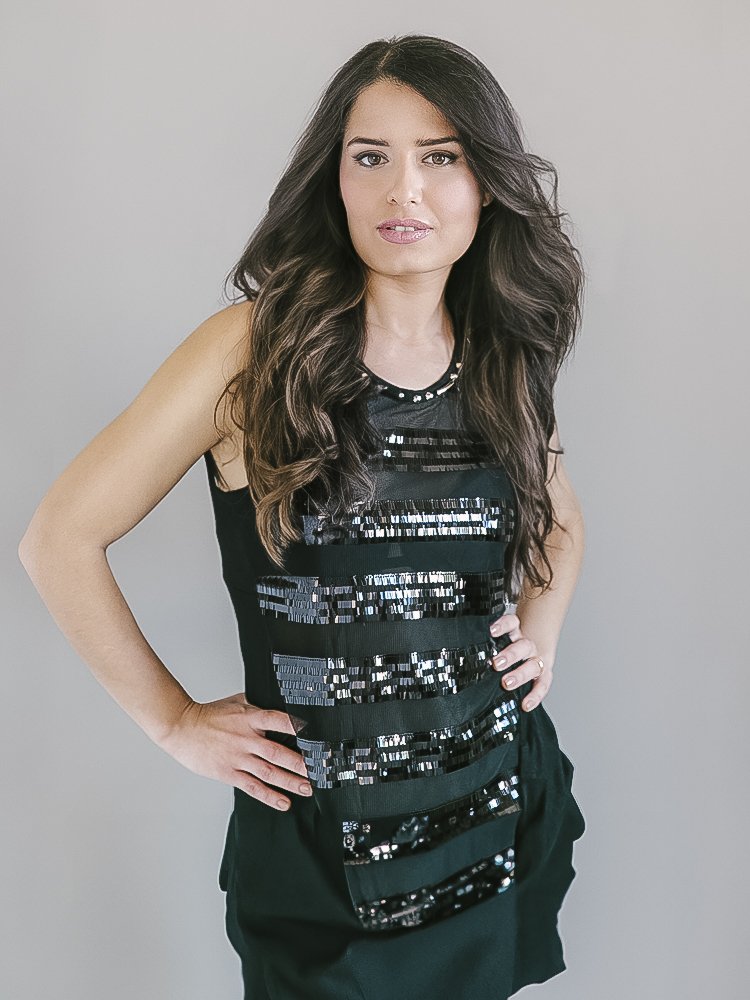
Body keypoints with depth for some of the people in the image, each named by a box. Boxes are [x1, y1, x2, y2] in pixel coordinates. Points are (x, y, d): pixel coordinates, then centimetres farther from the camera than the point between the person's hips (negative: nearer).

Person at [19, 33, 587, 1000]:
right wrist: (176, 721, -6)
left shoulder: (505, 361, 1)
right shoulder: (255, 350, -13)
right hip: (318, 835, -4)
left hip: (502, 812, 4)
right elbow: (60, 539, -9)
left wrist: (542, 634, 4)